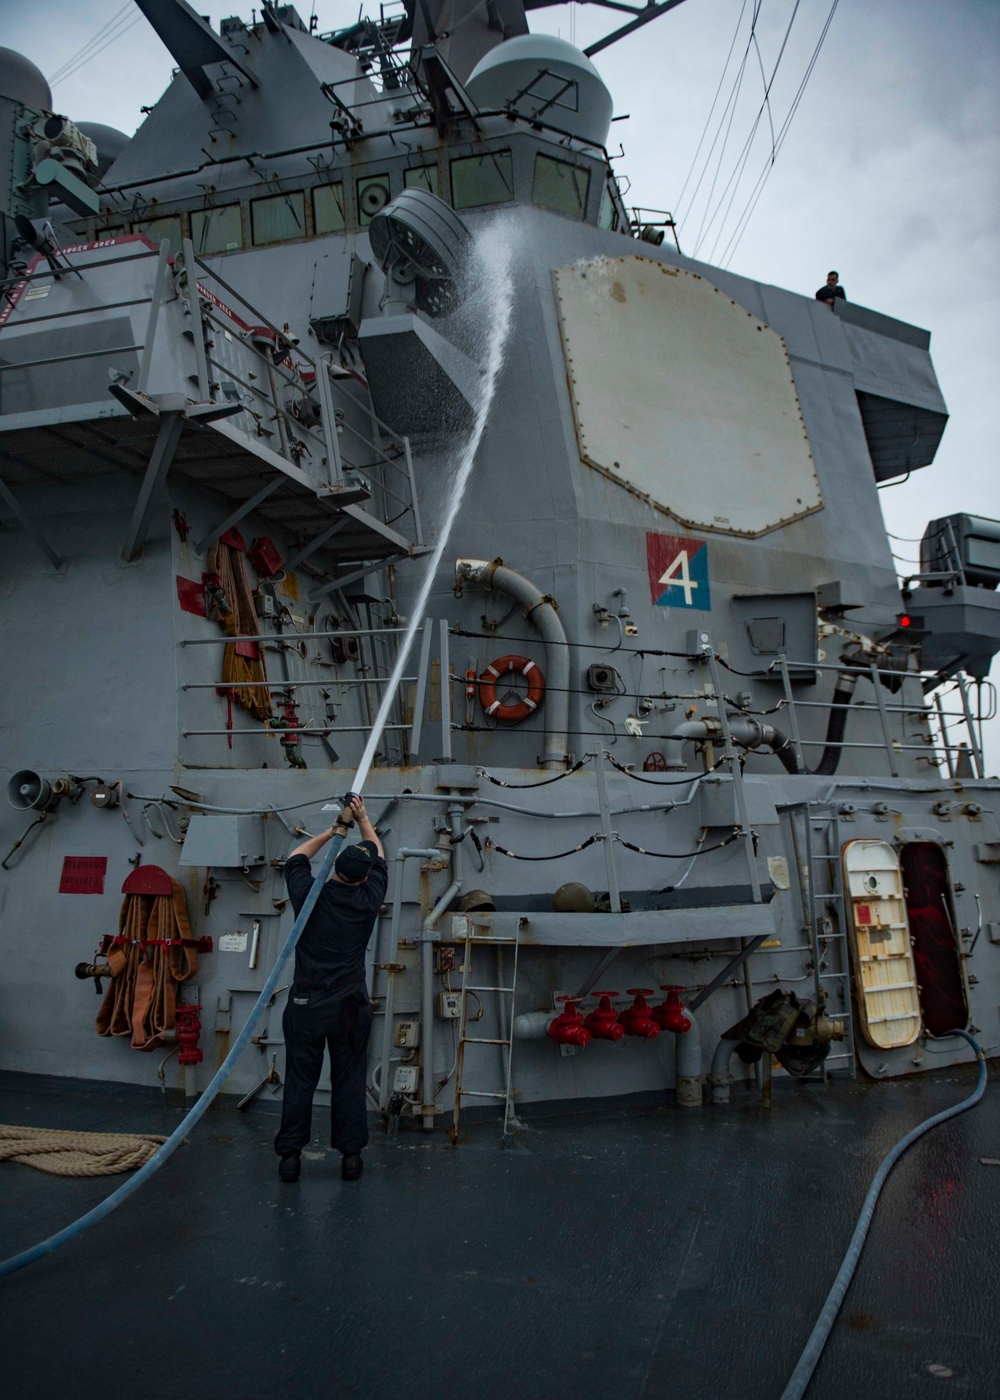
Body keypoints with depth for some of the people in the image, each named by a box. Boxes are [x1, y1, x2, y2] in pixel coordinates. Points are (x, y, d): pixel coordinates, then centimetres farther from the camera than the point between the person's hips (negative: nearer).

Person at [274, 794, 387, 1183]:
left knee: (299, 1081, 8)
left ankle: (289, 1155, 14)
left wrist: (334, 830, 18)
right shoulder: (368, 900, -5)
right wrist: (362, 818, 21)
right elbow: (379, 857, 13)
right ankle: (350, 1155, 14)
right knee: (349, 1082, 9)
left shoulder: (310, 896, -7)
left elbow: (297, 857, 14)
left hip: (306, 1003, 0)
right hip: (350, 1005, 0)